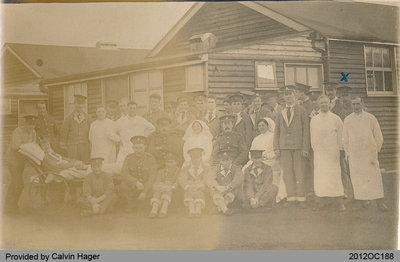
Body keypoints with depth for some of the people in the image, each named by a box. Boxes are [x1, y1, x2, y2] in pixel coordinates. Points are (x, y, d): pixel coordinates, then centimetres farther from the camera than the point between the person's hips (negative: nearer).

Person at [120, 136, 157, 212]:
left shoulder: (150, 159, -9)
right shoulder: (129, 158, -3)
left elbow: (152, 177, -14)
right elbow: (124, 174, -17)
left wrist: (144, 192, -25)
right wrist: (136, 182, -33)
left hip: (146, 186, -1)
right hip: (132, 185, 2)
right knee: (123, 185, -27)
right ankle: (131, 204, -1)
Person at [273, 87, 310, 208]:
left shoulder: (301, 111, 5)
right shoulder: (280, 113, 14)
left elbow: (306, 130, 0)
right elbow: (276, 131, 14)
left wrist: (305, 148, -7)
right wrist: (276, 147, 3)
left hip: (298, 146, -3)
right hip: (284, 147, 3)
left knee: (299, 172, -2)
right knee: (287, 172, 1)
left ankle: (301, 198, 4)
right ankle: (290, 198, 7)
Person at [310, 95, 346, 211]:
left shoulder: (336, 118, 3)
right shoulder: (313, 120, 10)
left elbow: (340, 135, 5)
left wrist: (341, 149, 2)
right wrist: (313, 148, 10)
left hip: (332, 152, -2)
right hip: (319, 151, 3)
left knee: (334, 175, -4)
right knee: (319, 176, 0)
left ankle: (340, 202, 2)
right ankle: (322, 200, 7)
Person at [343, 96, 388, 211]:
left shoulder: (370, 118, 3)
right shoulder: (347, 120, 6)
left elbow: (379, 137, 8)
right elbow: (345, 139, 13)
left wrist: (376, 151, 7)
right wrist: (347, 154, 10)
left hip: (369, 154, -1)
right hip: (354, 155, 1)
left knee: (375, 177, -2)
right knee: (357, 179, -1)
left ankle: (380, 202, 5)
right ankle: (362, 201, 9)